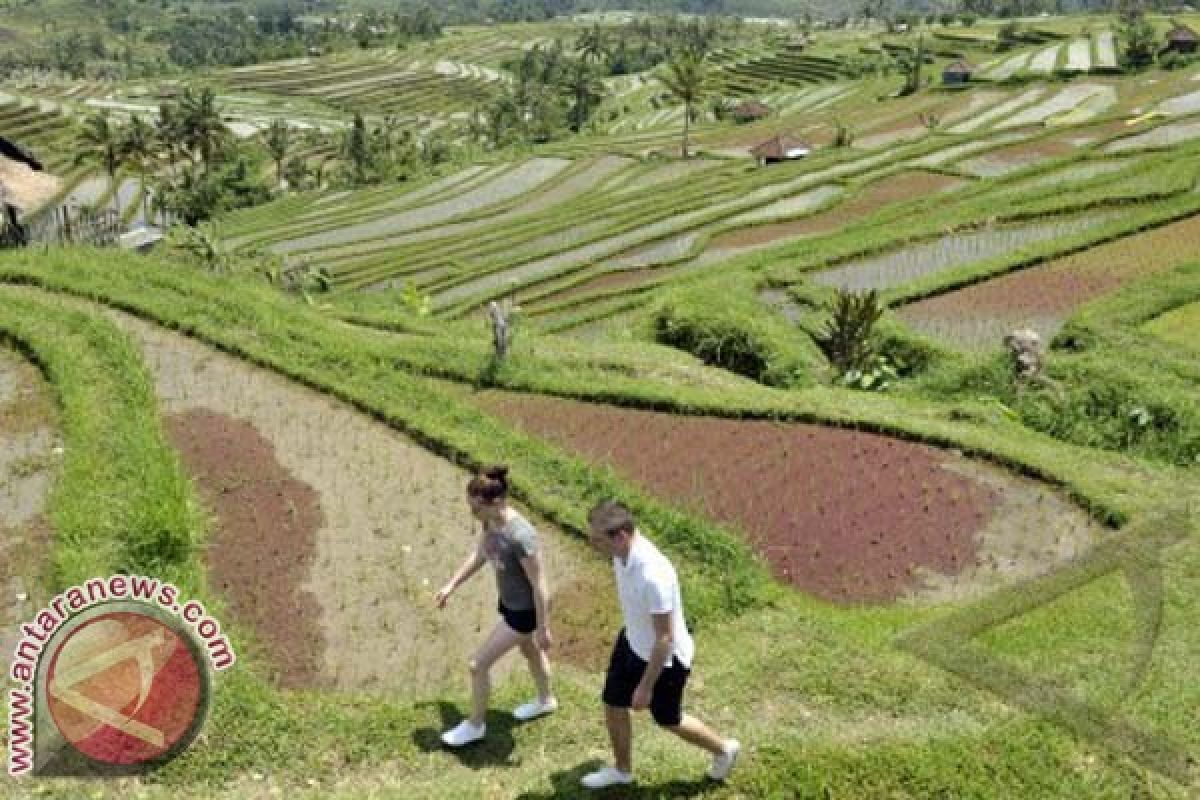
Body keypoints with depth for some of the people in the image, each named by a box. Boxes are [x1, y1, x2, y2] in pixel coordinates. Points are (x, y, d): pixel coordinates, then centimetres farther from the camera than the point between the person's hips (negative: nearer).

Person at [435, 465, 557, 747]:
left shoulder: (520, 536, -37)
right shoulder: (490, 520, -13)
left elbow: (539, 585, -27)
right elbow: (479, 555, 7)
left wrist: (543, 629, -18)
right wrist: (451, 586, 11)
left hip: (525, 611, -8)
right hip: (509, 602, 8)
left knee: (478, 664, 2)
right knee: (530, 651, 31)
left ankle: (475, 724, 27)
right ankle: (546, 700, 57)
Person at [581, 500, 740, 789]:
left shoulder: (654, 575, -41)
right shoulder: (623, 552, -15)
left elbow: (665, 638, -30)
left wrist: (646, 686, -21)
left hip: (665, 657, -8)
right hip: (632, 642, 8)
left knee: (668, 720, 17)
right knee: (613, 706, 19)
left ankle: (724, 749, 44)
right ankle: (622, 770, 45)